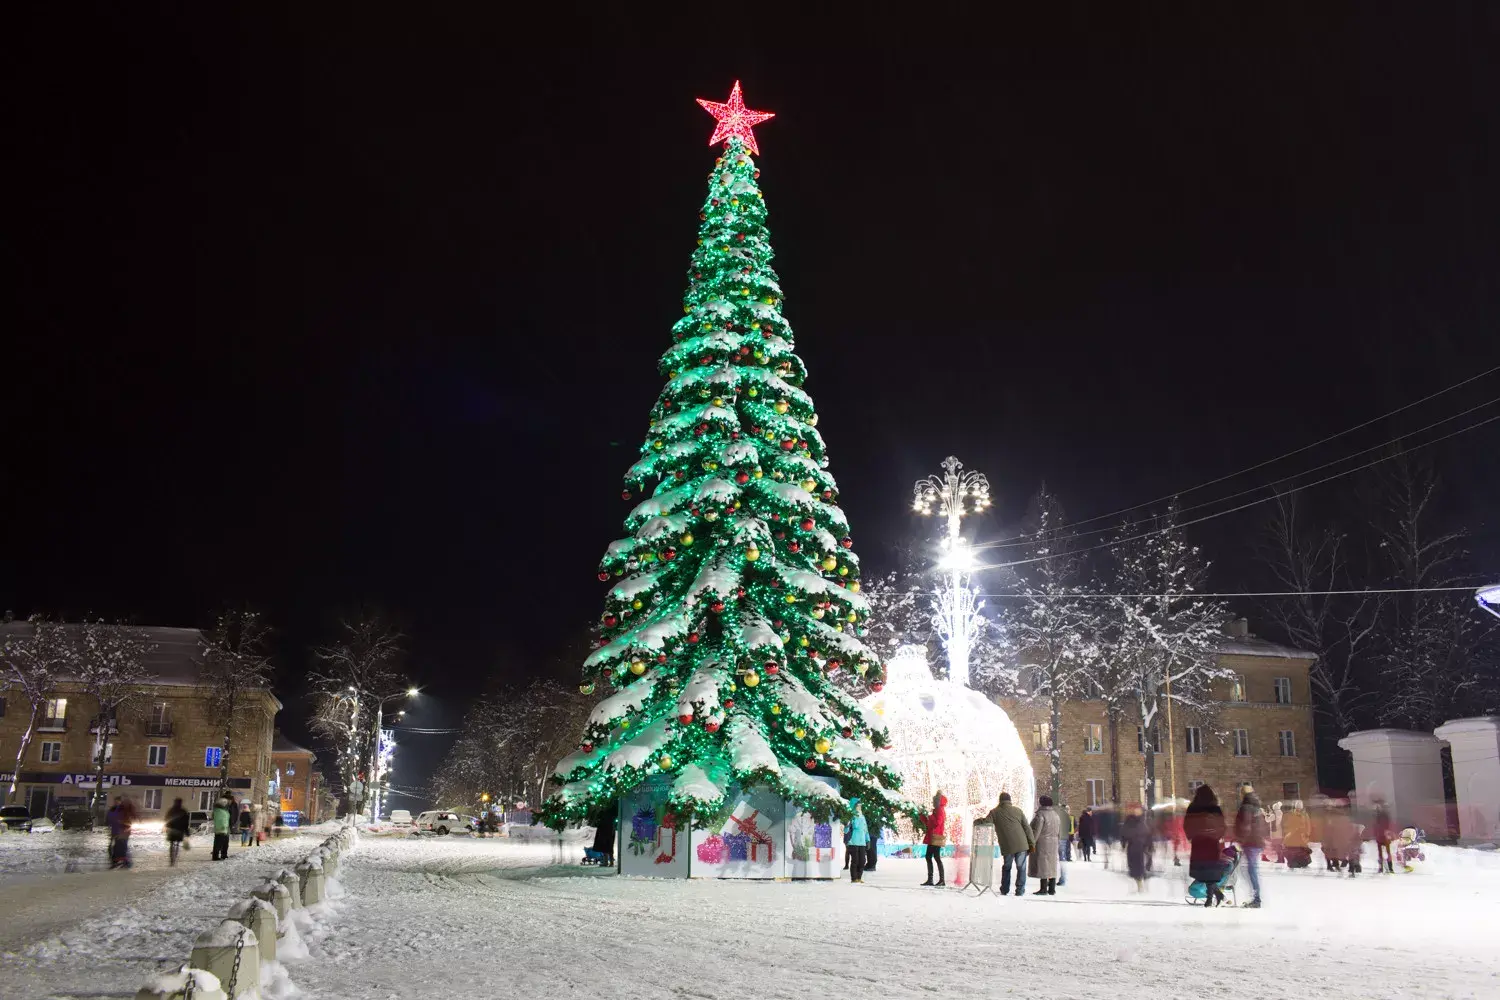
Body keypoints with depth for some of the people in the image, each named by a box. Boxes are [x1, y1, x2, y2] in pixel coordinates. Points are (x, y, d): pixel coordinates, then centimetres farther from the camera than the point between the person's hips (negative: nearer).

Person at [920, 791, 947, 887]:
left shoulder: (940, 810, -9)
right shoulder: (936, 811, 20)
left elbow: (937, 822, -22)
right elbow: (929, 823, 21)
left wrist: (930, 817, -12)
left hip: (937, 838, -10)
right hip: (932, 838, 10)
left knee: (937, 857, -10)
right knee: (928, 857, 9)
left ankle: (942, 880, -9)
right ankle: (930, 879, 11)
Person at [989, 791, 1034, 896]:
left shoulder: (994, 812, 4)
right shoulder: (1017, 811, 7)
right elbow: (1027, 828, 5)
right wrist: (1032, 843, 8)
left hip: (1007, 846, 0)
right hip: (1022, 844, 0)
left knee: (1006, 867, 16)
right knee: (1021, 868, 7)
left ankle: (1004, 890, 20)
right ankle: (1020, 890, 2)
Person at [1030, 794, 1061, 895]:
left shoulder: (1040, 814, -13)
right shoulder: (1056, 814, 12)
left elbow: (1036, 831, -17)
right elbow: (1059, 832, 17)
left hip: (1042, 843, -8)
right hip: (1054, 844, 8)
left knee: (1043, 865, -5)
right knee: (1052, 865, 10)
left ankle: (1044, 889, -5)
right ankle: (1052, 889, 12)